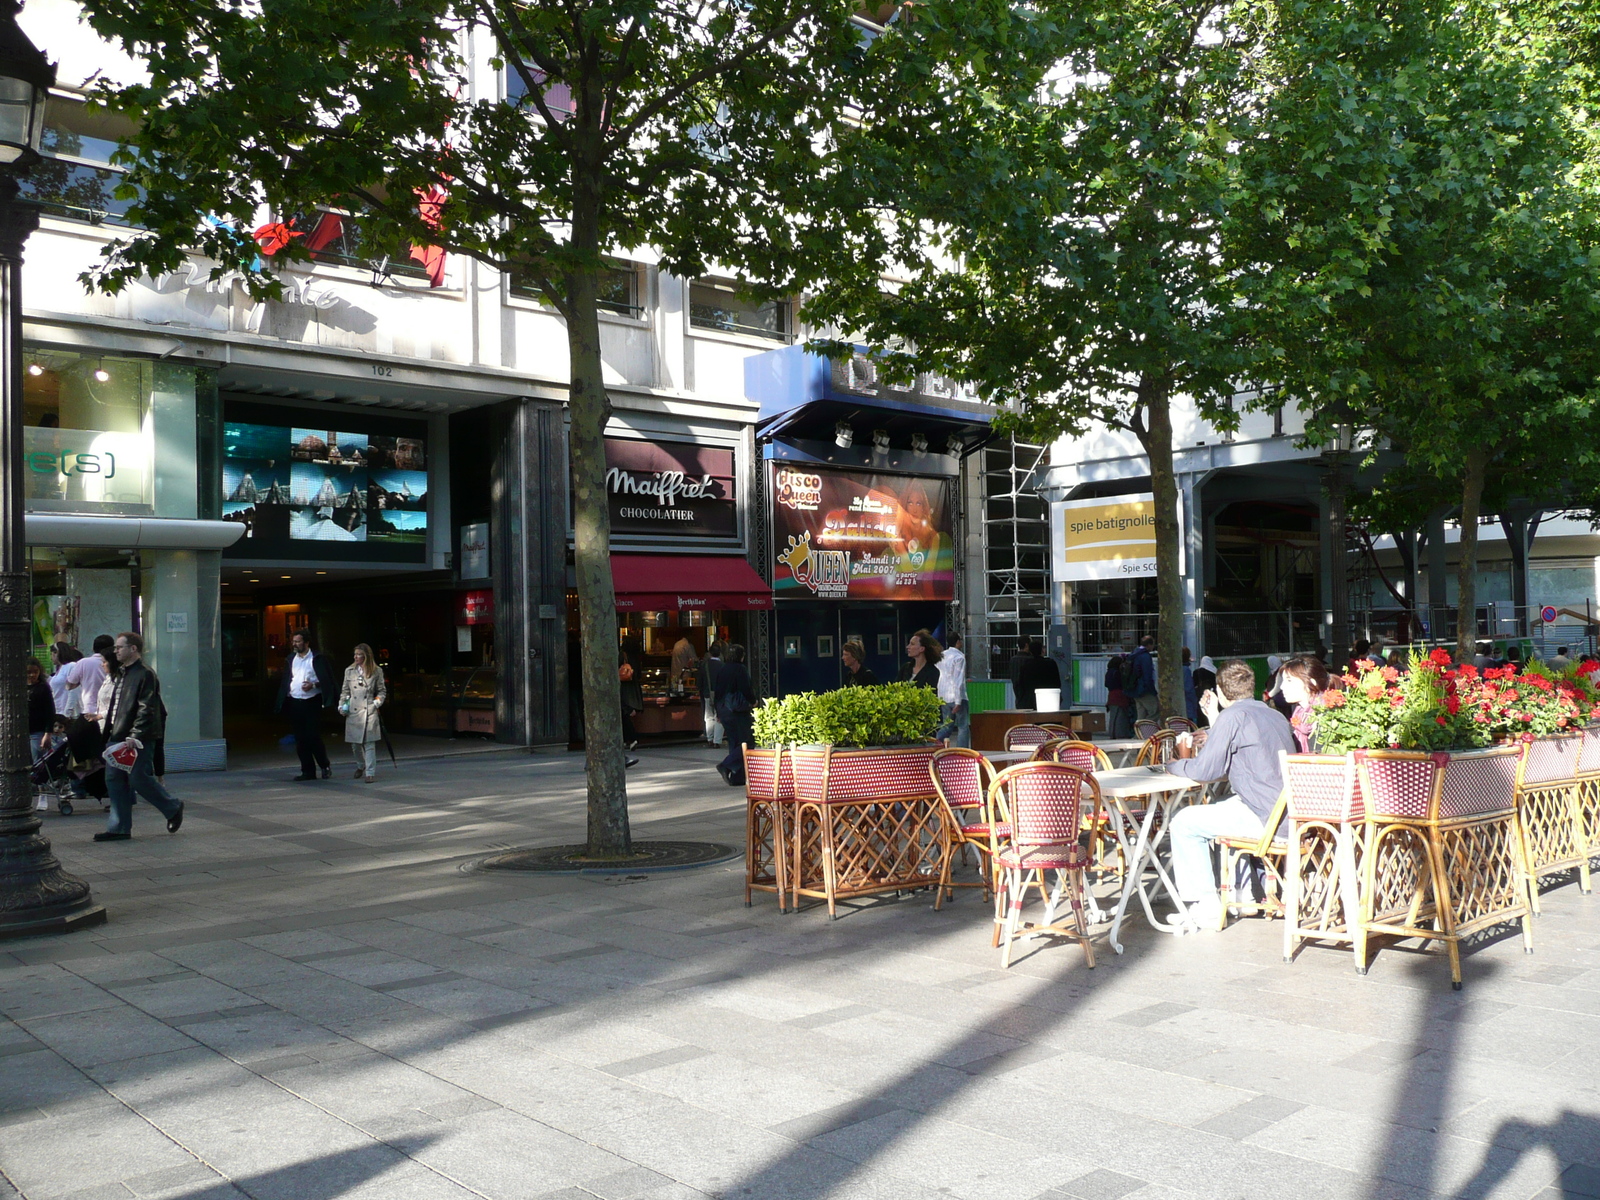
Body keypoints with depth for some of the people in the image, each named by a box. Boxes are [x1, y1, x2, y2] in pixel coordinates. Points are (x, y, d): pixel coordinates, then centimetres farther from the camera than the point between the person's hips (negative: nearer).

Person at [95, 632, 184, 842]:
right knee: (114, 781, 6)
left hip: (135, 740, -9)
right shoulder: (122, 674, 18)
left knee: (138, 779, -6)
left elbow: (146, 709, -18)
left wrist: (134, 736, -24)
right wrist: (110, 734, 17)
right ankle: (119, 828, 10)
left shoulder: (145, 675, -12)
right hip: (116, 738, 9)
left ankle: (173, 808, 15)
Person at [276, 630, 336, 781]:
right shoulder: (290, 660, 15)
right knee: (300, 739, 5)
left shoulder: (317, 659, -2)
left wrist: (313, 685, -20)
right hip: (294, 703, 5)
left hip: (311, 702, -5)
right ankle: (308, 771, 11)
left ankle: (325, 766, 12)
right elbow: (285, 681, 17)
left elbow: (327, 680, -4)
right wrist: (282, 703, 10)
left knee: (313, 737, -8)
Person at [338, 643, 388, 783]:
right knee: (355, 743, 8)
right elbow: (344, 691, 17)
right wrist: (341, 705, 6)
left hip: (369, 711, -3)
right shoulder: (349, 671, 10)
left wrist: (377, 702, -4)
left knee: (369, 743, -8)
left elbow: (382, 691, 11)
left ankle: (369, 773, -4)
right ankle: (360, 766, 33)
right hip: (352, 712, 3)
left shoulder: (377, 671, 4)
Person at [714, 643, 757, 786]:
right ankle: (726, 766, -18)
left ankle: (736, 778, 10)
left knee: (734, 742, 12)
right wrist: (753, 701, 6)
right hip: (739, 710, -8)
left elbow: (717, 691, 13)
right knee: (746, 742, -2)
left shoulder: (722, 670, 10)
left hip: (723, 709, 8)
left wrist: (719, 711, 18)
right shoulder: (740, 669, -11)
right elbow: (746, 689, -13)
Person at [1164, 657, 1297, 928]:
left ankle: (1207, 906, 4)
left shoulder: (1232, 716, -11)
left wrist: (1173, 764, 7)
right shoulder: (1275, 715, 16)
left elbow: (1203, 771, -12)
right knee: (1216, 808, 32)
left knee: (1184, 823, 2)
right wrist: (1215, 722, 31)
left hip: (1265, 819, -9)